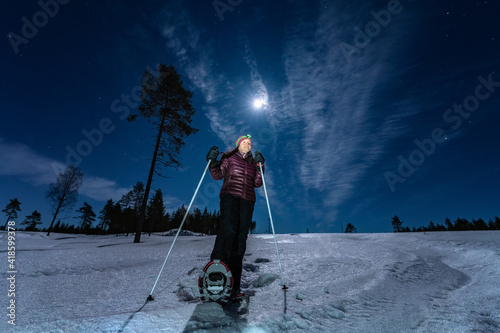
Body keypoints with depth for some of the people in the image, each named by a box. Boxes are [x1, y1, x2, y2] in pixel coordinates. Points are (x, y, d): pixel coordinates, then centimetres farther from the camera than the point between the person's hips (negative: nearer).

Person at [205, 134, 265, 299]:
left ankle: (234, 284, 1)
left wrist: (259, 166, -1)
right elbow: (217, 175, 3)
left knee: (240, 238, -3)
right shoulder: (229, 158, 14)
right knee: (227, 230, -26)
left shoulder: (252, 162, 21)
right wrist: (212, 162, -13)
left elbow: (257, 184, 10)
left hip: (247, 201, 3)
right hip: (230, 196, -3)